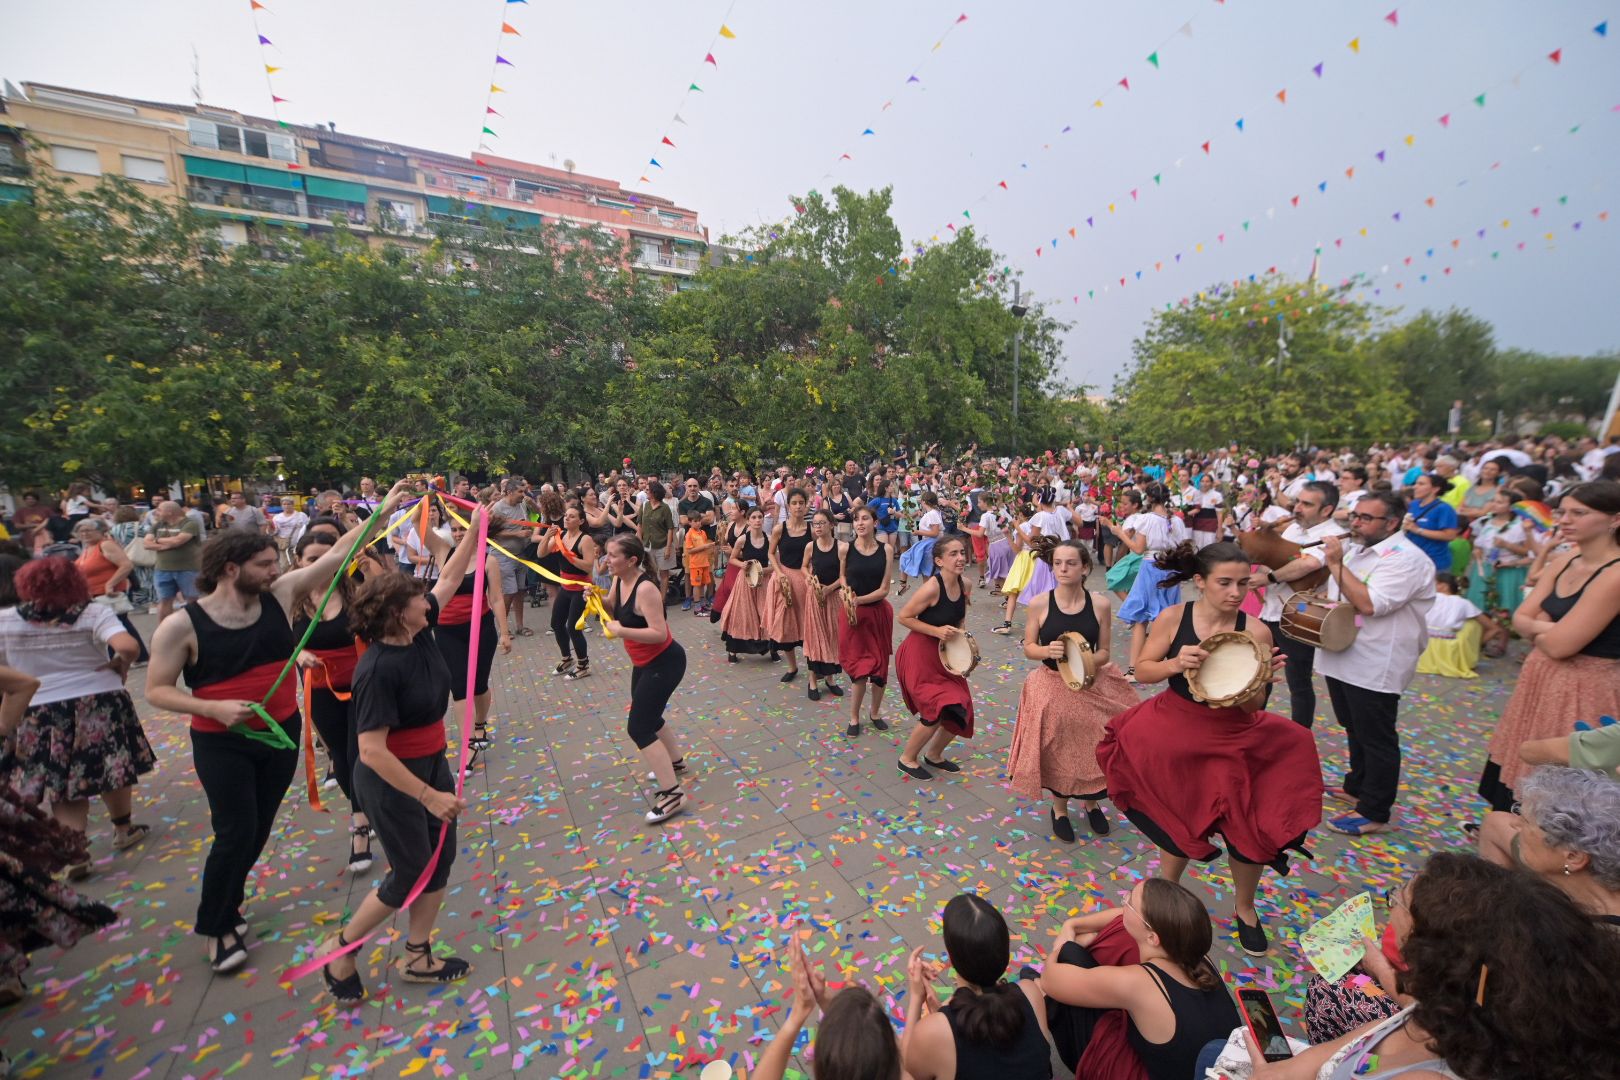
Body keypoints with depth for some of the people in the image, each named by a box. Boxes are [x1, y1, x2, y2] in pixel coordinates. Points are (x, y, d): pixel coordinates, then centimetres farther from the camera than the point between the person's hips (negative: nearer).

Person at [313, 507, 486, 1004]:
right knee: (411, 873, 9)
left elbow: (449, 579, 4)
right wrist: (428, 795, -26)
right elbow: (372, 751, -29)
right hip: (391, 779, -8)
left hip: (432, 762, 8)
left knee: (441, 858, 16)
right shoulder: (378, 669, -29)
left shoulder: (420, 632, -8)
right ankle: (342, 947, 36)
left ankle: (418, 956, 34)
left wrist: (474, 532, -1)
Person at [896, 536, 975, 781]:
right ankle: (907, 758, 18)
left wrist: (961, 635, -1)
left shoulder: (964, 586, -2)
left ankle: (934, 754, 36)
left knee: (959, 711, 9)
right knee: (937, 712, -8)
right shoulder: (931, 587, -25)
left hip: (945, 655, 8)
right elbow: (904, 617, -18)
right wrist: (936, 631, -23)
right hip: (919, 655, -8)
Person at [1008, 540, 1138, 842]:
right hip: (1052, 687, -1)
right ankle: (1059, 809, 37)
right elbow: (1028, 647, -5)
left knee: (1094, 748, 10)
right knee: (1058, 752, 8)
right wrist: (1047, 651, -26)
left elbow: (1103, 651, -2)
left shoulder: (1099, 603, -9)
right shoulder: (1039, 604, -12)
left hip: (1091, 686, 1)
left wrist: (1088, 662, -24)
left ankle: (1092, 803, 43)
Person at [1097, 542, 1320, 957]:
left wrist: (1260, 681, -30)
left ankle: (1244, 909, 42)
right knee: (1179, 823, 15)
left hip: (1233, 740, 1)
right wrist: (1175, 663, -27)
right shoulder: (1172, 618, -14)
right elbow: (1142, 671, -9)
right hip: (1175, 736, -1)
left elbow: (1253, 706, -10)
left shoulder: (1256, 632, -13)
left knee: (1247, 827, 9)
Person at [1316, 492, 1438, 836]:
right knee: (1355, 731, 22)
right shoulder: (1357, 551, 12)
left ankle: (1374, 814, 14)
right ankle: (1356, 788, 38)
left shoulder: (1406, 559, -16)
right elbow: (1337, 595, 25)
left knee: (1376, 740, 3)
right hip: (1343, 658, 9)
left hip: (1375, 667, -9)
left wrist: (1336, 563, -24)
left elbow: (1369, 604, -28)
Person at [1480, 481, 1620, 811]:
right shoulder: (1563, 562, 2)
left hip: (1583, 692, -7)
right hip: (1542, 680, 8)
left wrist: (1536, 627, -4)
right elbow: (1520, 619, 4)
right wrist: (1546, 627, -16)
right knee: (1521, 768, 22)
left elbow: (1559, 645, -24)